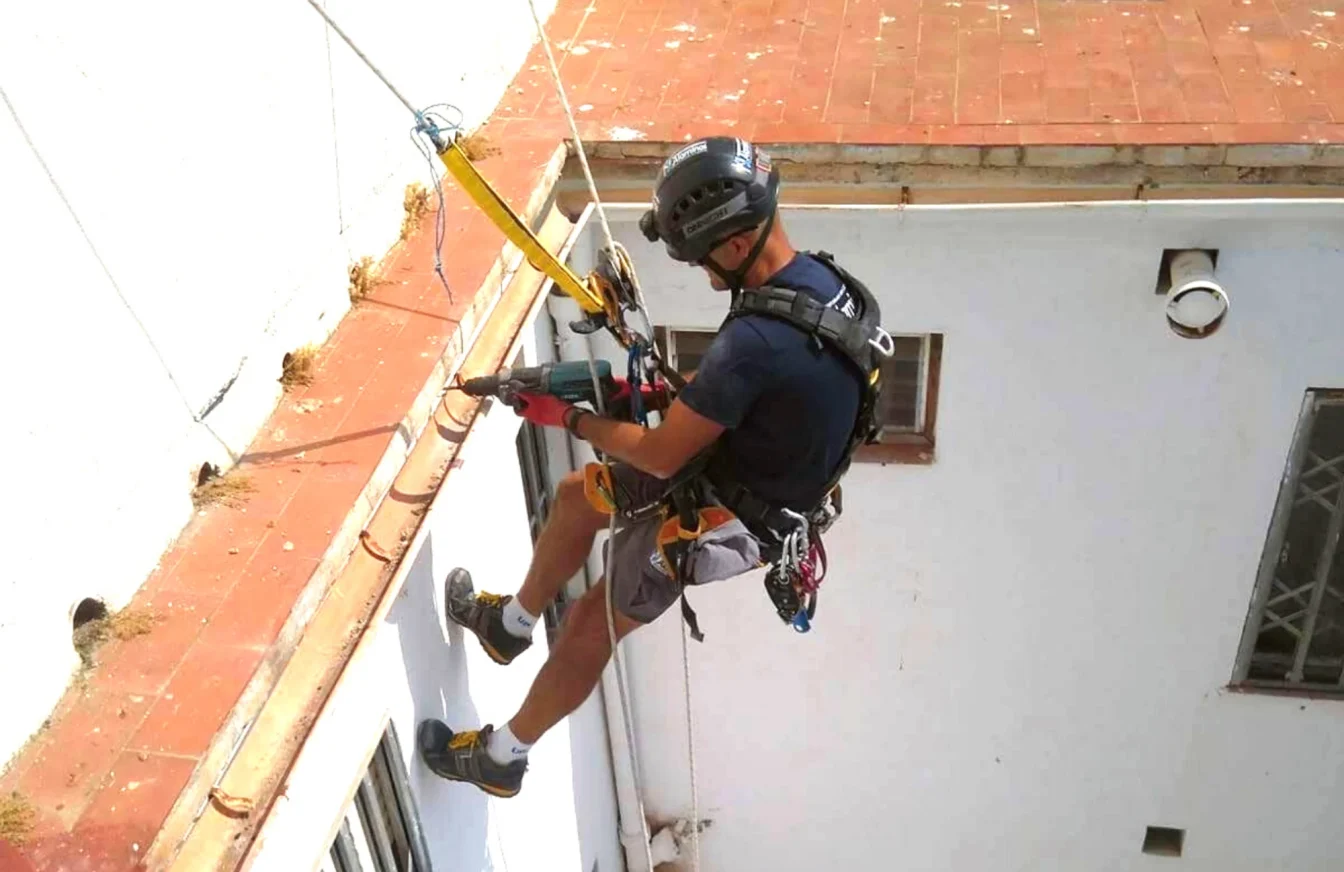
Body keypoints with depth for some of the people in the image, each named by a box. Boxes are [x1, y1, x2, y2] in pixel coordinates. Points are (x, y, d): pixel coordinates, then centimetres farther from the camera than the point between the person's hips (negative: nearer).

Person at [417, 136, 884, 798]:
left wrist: (569, 418, -10)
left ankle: (500, 757, 30)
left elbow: (662, 455, -25)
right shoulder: (823, 280, -6)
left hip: (724, 520, -9)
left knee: (591, 627, 8)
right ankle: (511, 625, 42)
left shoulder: (755, 339, -36)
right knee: (576, 495, 20)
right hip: (757, 481, 9)